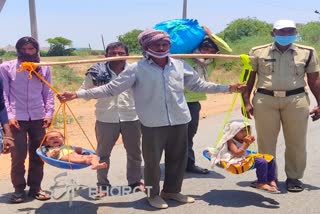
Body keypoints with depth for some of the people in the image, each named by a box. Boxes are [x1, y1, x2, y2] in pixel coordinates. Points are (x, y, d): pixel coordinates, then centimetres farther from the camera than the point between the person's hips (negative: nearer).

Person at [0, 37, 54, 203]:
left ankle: (35, 187, 21)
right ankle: (19, 189, 16)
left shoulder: (44, 68, 8)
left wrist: (49, 113, -1)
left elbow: (48, 93, 9)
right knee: (18, 156, 1)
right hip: (16, 118, -2)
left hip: (38, 118, 2)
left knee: (38, 155, 8)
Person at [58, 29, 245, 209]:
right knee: (152, 160, 6)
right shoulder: (137, 69, -7)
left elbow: (199, 85, 17)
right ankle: (153, 194, 30)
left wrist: (228, 88, 17)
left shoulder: (180, 65, 4)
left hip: (179, 121, 4)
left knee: (178, 158, 15)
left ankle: (172, 190, 37)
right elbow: (111, 88, -7)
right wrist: (78, 94, -12)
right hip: (153, 124, -4)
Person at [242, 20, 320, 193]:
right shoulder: (258, 52, 6)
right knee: (266, 141, 6)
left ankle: (294, 177, 19)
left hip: (296, 100, 0)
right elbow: (249, 78, 7)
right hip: (265, 100, 0)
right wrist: (246, 102, 0)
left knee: (296, 142, 5)